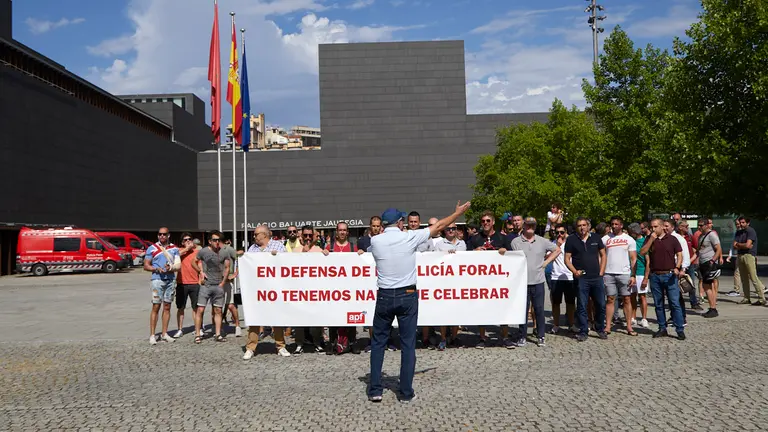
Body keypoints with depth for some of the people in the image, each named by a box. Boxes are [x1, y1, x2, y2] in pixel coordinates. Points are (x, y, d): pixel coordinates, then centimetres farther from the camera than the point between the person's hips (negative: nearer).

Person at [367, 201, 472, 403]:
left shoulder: (375, 241, -3)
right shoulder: (410, 237, -7)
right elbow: (438, 226, 5)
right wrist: (458, 213, 18)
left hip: (384, 296, 2)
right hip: (407, 296, -1)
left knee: (378, 342, 11)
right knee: (408, 344, 6)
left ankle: (375, 390, 11)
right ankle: (406, 393, 10)